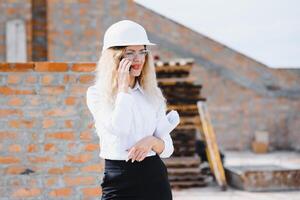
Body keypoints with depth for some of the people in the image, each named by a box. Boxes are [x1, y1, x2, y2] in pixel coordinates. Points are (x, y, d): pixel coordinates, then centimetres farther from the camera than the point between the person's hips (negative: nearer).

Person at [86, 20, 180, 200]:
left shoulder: (153, 93, 7)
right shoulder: (97, 94, -2)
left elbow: (167, 148, 7)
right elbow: (119, 129, -19)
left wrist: (151, 141, -14)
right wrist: (123, 87, -12)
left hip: (155, 179, 3)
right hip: (120, 180, -3)